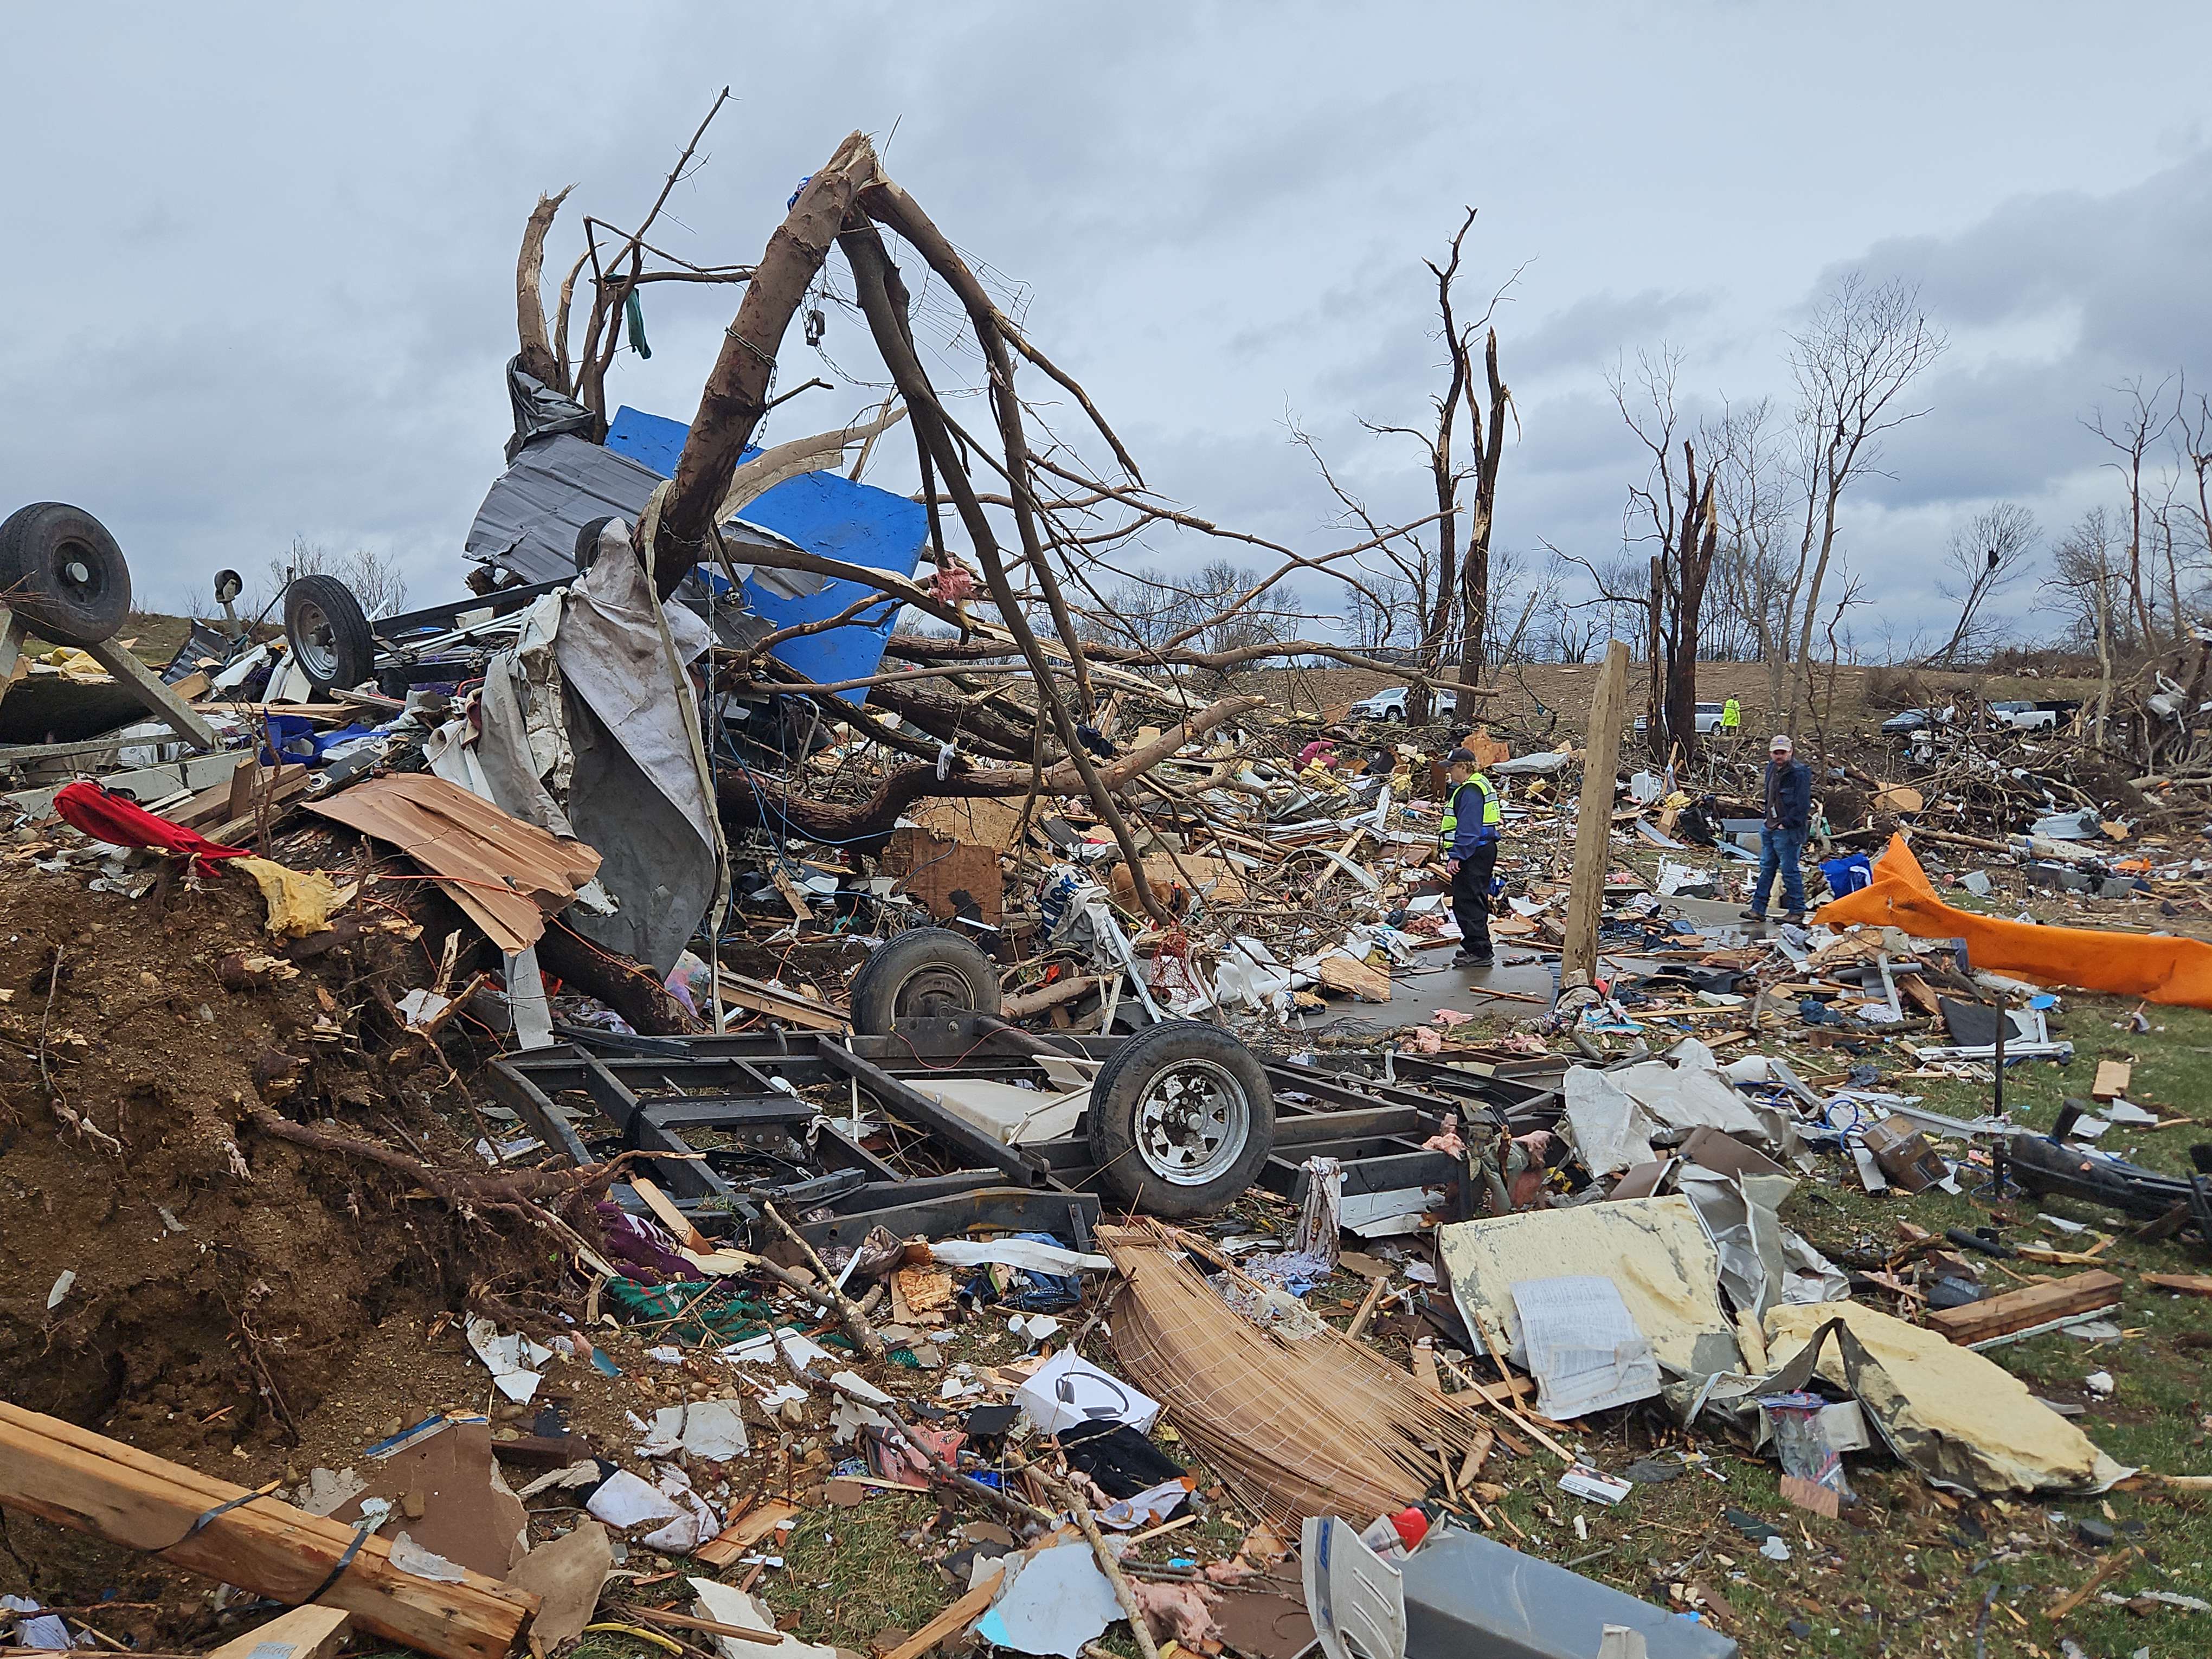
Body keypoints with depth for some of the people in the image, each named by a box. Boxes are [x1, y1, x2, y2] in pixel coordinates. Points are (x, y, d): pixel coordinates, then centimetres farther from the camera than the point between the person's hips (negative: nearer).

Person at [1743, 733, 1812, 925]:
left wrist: (1786, 824, -16)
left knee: (1790, 871, -2)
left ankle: (1797, 911, 9)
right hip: (1770, 828, 9)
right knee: (1766, 869, 12)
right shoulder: (1772, 768, 11)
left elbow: (1802, 805, -20)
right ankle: (1758, 909, 17)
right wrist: (1769, 820, 17)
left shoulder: (1800, 773, -16)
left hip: (1788, 831, -9)